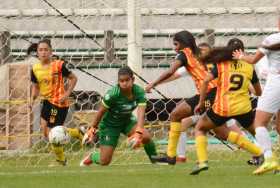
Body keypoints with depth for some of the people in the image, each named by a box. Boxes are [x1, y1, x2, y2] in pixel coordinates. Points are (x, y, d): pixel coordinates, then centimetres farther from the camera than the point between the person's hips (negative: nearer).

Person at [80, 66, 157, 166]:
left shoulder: (139, 92, -23)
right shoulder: (112, 94, -30)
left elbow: (141, 113, -31)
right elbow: (101, 111, -15)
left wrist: (138, 133, -46)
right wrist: (92, 129, -6)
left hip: (127, 120, 3)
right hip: (110, 124, -3)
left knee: (146, 137, -27)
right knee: (104, 161, -6)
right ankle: (90, 157, 29)